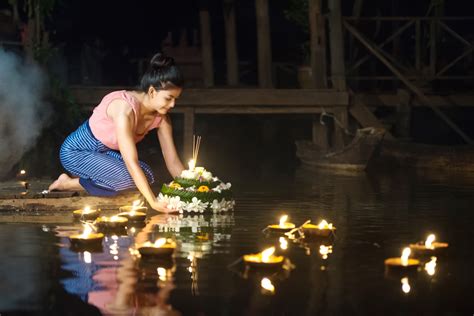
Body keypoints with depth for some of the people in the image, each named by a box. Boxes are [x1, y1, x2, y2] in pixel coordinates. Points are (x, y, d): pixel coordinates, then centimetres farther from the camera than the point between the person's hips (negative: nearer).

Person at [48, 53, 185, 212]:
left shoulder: (160, 116, -12)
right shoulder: (125, 108, -35)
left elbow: (172, 160, -9)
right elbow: (131, 162, -41)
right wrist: (153, 202, -46)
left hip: (106, 152, 8)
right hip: (75, 151, -8)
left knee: (146, 176, -15)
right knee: (129, 178, -28)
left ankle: (84, 181, 5)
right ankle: (68, 183, -7)